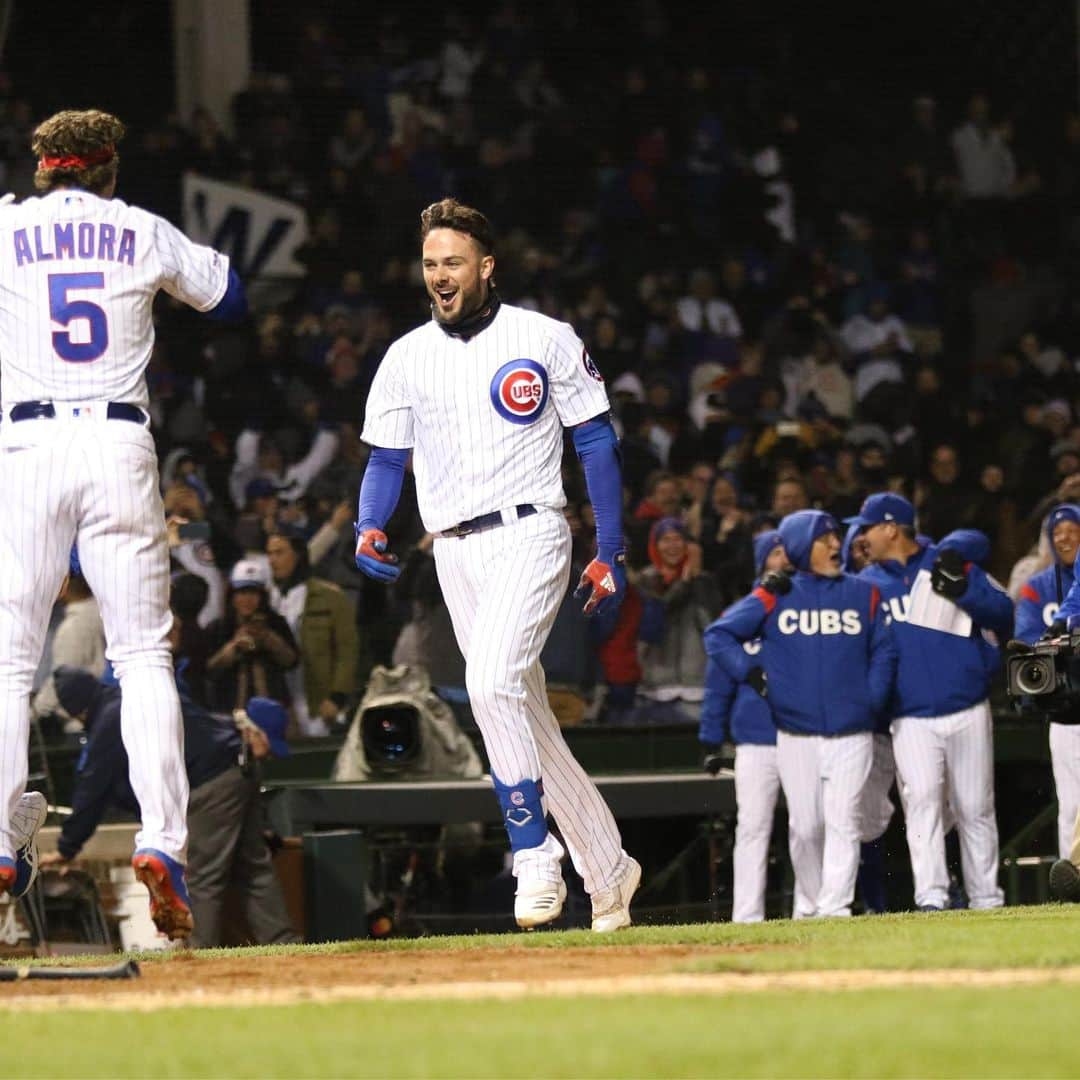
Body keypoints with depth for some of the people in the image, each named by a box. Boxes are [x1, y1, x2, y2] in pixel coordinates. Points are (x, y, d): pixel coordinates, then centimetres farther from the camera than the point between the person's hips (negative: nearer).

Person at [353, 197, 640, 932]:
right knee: (525, 718, 8)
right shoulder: (407, 358, 11)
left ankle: (534, 852, -20)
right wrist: (369, 530, -8)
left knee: (491, 681, -27)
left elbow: (597, 443, 2)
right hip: (454, 553, 5)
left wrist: (611, 553, -3)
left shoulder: (547, 341, 0)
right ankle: (607, 868, 19)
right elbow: (387, 458, 13)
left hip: (528, 534, -5)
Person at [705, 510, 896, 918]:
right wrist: (750, 672, -3)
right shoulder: (773, 597, 5)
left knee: (842, 822, -9)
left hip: (851, 734, 0)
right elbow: (718, 634, 8)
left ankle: (835, 908, -12)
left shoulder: (864, 594, 8)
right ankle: (807, 908, 14)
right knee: (805, 827, 1)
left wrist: (871, 701, -1)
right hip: (795, 736, 0)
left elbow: (884, 652, 10)